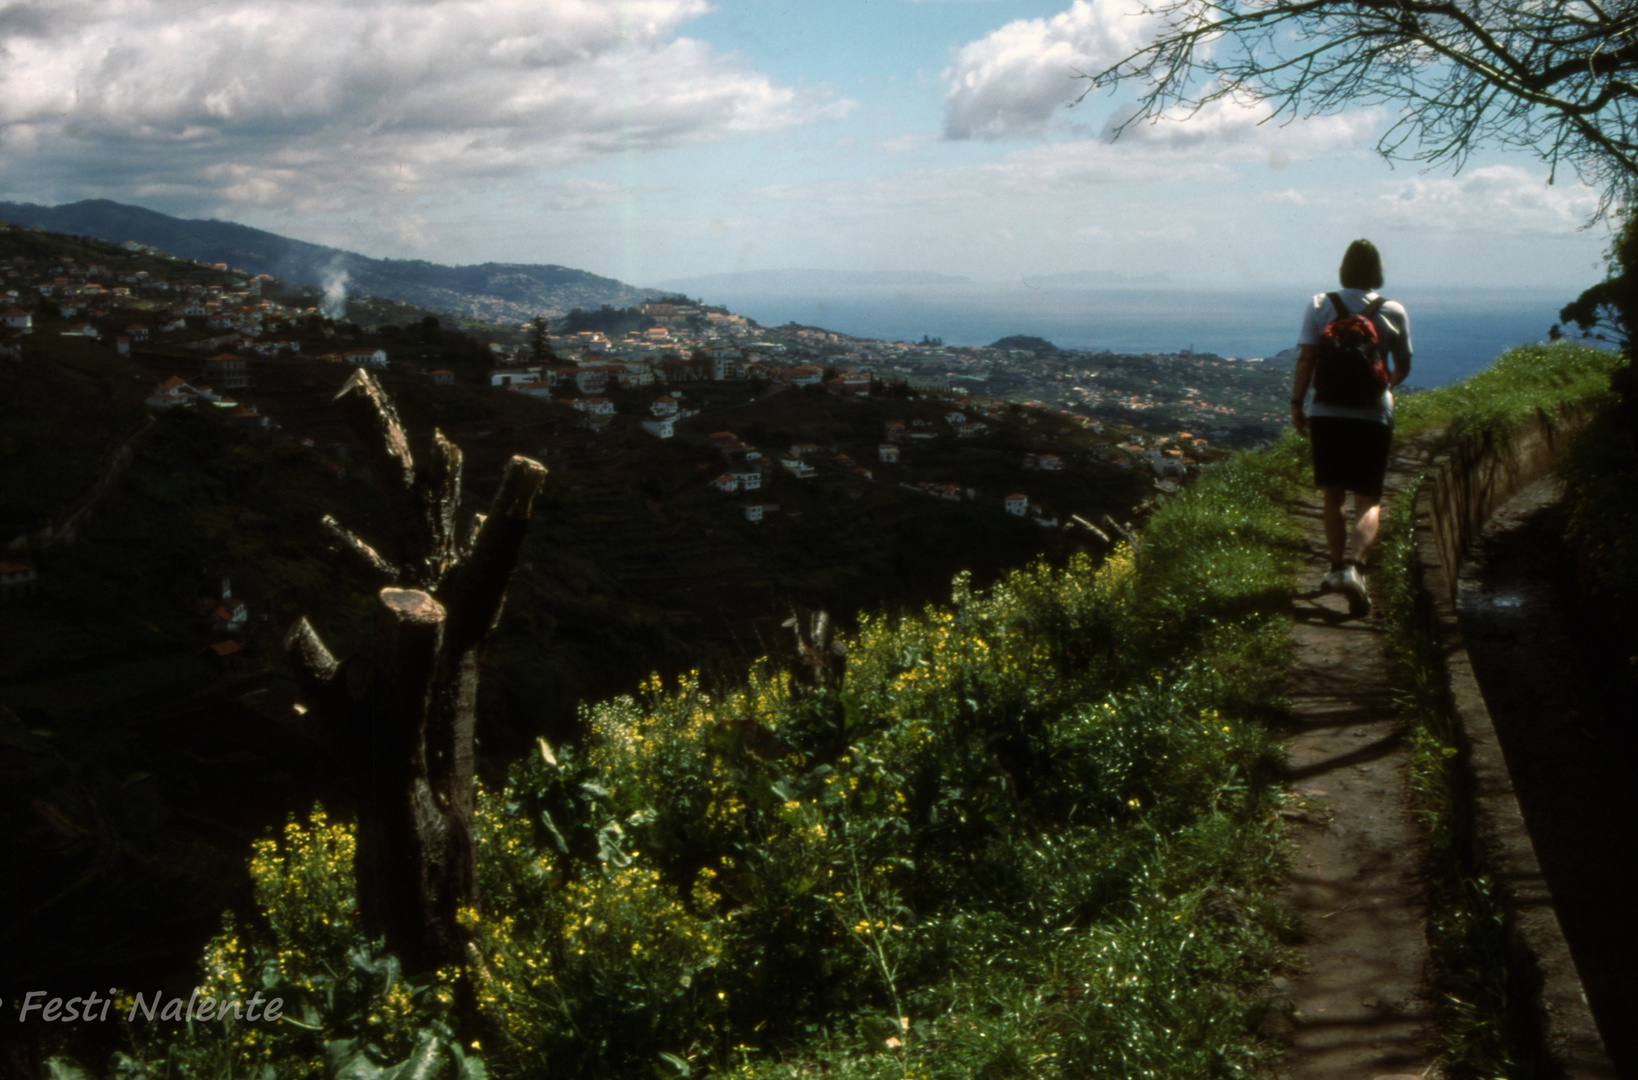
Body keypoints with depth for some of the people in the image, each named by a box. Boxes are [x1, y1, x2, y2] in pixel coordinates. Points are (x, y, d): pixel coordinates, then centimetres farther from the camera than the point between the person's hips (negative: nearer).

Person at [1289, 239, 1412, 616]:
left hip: (1326, 413, 1)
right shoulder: (1393, 312, 1)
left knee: (1333, 497, 15)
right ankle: (1354, 566, -22)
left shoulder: (1319, 306, 0)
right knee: (1369, 501, 1)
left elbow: (1305, 359, -6)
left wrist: (1296, 404, 1)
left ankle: (1338, 567, 22)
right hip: (1373, 415, -1)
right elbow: (1402, 367, 11)